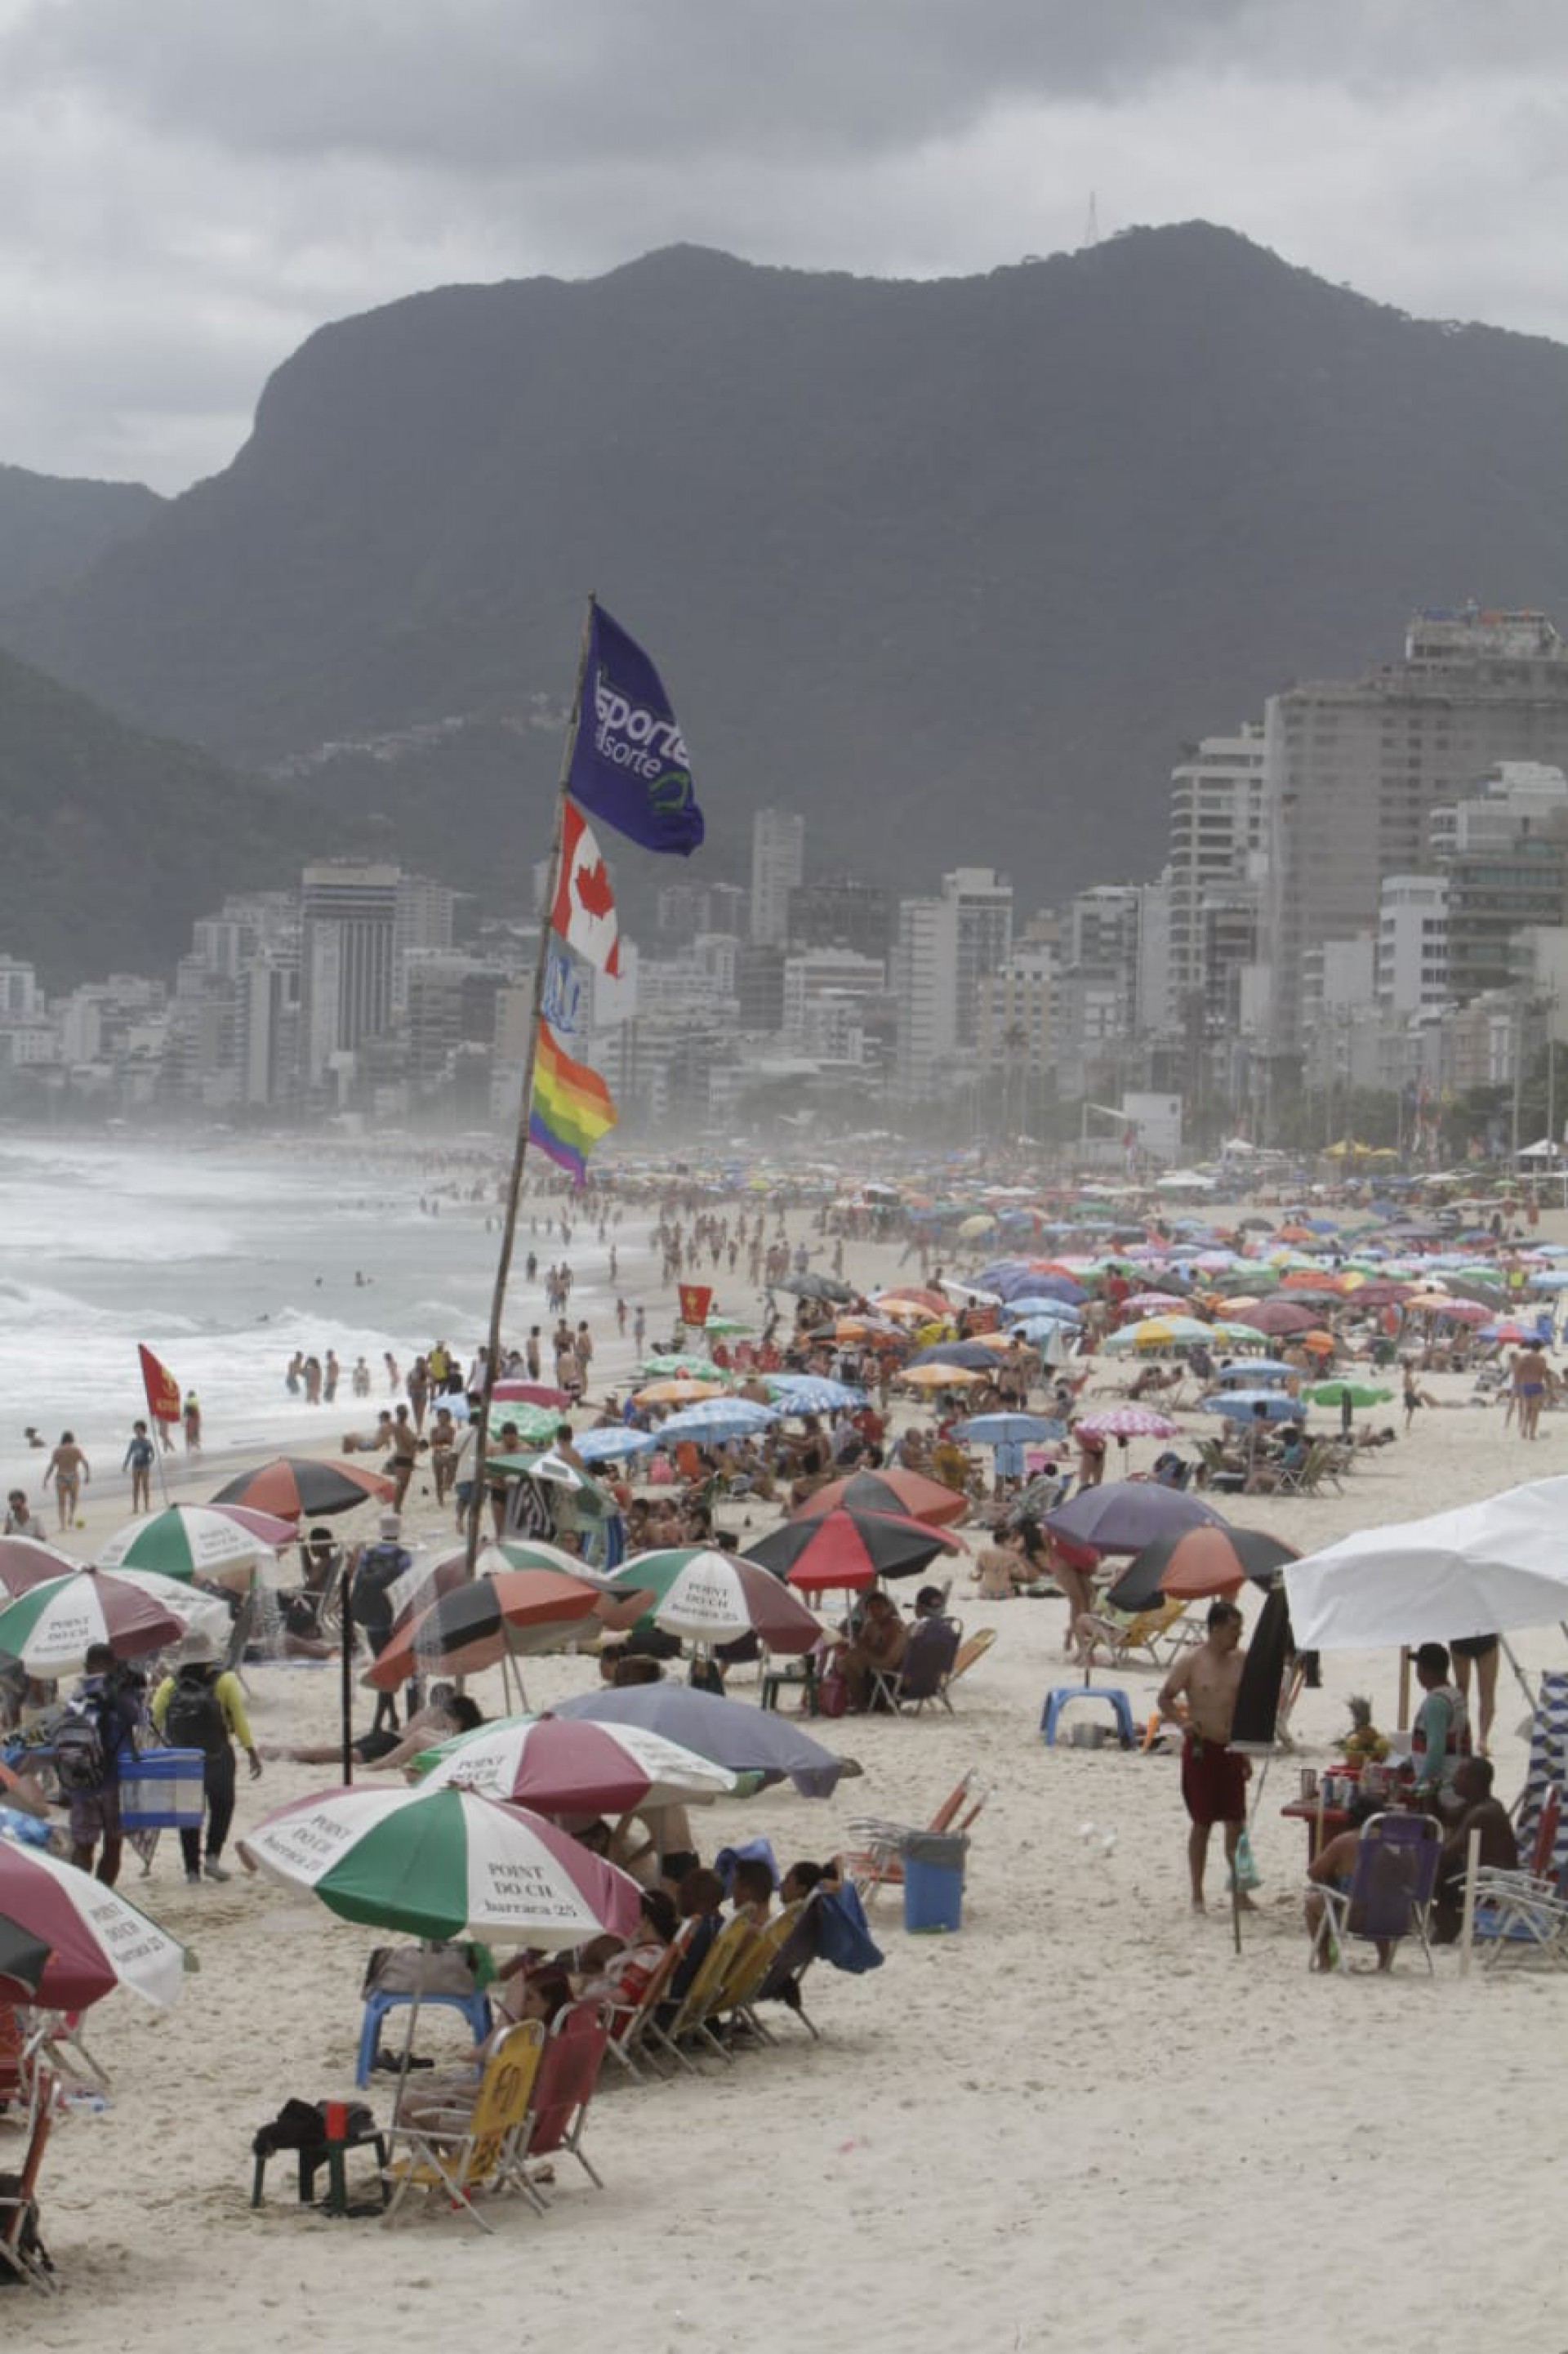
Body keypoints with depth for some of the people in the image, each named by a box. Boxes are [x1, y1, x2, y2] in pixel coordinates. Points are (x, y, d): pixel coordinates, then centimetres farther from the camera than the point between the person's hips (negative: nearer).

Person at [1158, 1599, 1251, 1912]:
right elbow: (1165, 1698, -3)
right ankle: (1197, 1895, 11)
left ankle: (1240, 1891, 10)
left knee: (1236, 1822, 3)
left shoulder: (1242, 1661, 5)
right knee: (1202, 1824, 2)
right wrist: (1182, 1721, -22)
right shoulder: (1191, 1662, -8)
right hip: (1201, 1749, -4)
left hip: (1232, 1749, 4)